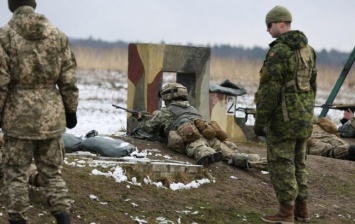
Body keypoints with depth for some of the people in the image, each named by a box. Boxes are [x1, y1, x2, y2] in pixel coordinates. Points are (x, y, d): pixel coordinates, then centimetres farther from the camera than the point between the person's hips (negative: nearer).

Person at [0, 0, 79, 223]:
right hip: (51, 115, 3)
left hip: (19, 116, -3)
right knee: (53, 172, 13)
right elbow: (68, 81, 4)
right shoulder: (58, 35, 2)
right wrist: (71, 110, 14)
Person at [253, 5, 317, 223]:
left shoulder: (278, 51, -18)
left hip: (283, 116, -8)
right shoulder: (307, 49, 11)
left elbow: (269, 90, -21)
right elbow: (311, 86, 16)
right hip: (302, 116, 8)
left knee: (281, 164, -2)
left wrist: (260, 121, -16)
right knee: (297, 162, 15)